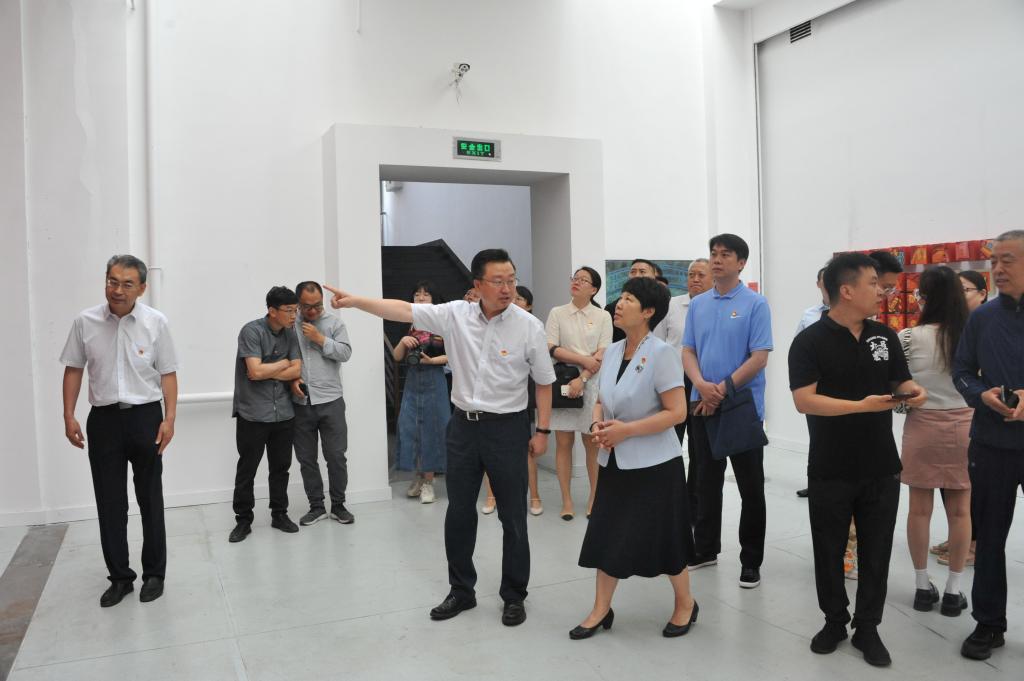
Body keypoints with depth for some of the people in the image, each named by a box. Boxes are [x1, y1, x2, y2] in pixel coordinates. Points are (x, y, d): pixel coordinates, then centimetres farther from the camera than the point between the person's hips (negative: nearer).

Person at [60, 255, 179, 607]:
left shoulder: (156, 322, -6)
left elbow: (168, 373, -3)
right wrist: (69, 416, 1)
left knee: (150, 499, 9)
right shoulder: (85, 322, -2)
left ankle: (154, 574, 23)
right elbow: (73, 369, 7)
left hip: (145, 417, -1)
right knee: (109, 502, 8)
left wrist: (169, 419, -10)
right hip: (104, 418, 2)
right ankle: (119, 576, 22)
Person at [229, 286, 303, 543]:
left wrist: (267, 373, -11)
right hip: (253, 414, -5)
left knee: (281, 467, 11)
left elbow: (296, 371, -1)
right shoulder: (251, 331, -12)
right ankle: (243, 520, 15)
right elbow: (256, 371, -21)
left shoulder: (290, 333, 5)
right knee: (247, 469, 4)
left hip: (284, 413, 5)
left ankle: (279, 514, 24)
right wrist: (283, 364, -6)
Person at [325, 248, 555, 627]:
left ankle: (514, 596, 23)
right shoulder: (455, 314, -3)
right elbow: (404, 311, -9)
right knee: (459, 513, 13)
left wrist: (543, 430, -2)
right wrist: (355, 301, -20)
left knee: (513, 517, 6)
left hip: (507, 428, -3)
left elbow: (544, 381, -1)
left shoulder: (529, 326, -9)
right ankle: (461, 591, 30)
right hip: (464, 425, 3)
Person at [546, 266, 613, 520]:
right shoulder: (557, 313, 5)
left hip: (591, 384, 0)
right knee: (563, 443, 2)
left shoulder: (603, 316, 4)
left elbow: (603, 355, -3)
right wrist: (584, 359, -12)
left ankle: (594, 496, 17)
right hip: (562, 382, 1)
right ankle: (566, 499, 10)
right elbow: (551, 349, -4)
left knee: (592, 442, 4)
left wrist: (582, 379, -13)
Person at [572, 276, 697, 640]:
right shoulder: (613, 351, 6)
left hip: (654, 465, -6)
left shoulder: (661, 353, -15)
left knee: (662, 539, 7)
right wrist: (599, 424, -7)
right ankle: (601, 610, 23)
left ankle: (685, 604, 30)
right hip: (615, 463, 6)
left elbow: (676, 411, -19)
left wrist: (626, 430, -21)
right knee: (607, 536, 9)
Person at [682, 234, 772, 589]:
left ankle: (751, 561, 15)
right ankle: (705, 549, 29)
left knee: (751, 487, 4)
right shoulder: (698, 305, 8)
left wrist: (722, 390, -16)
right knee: (706, 482, 15)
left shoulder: (755, 304, -7)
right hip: (703, 408, 5)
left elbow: (759, 358, -12)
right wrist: (702, 385, -13)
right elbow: (688, 351, 6)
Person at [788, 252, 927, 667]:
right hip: (830, 471, -4)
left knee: (876, 552, 11)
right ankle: (835, 620, 30)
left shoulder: (885, 336, 4)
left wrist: (915, 393, -11)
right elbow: (804, 400, -20)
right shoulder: (810, 341, -12)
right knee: (830, 550, 11)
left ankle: (867, 627, 26)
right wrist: (862, 405, -27)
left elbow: (902, 382, 13)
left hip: (882, 467, 4)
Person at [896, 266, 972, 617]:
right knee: (960, 511, 9)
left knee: (920, 509, 8)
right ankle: (953, 590, 15)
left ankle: (923, 586, 16)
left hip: (922, 426, -2)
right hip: (964, 427, 2)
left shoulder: (909, 338, -10)